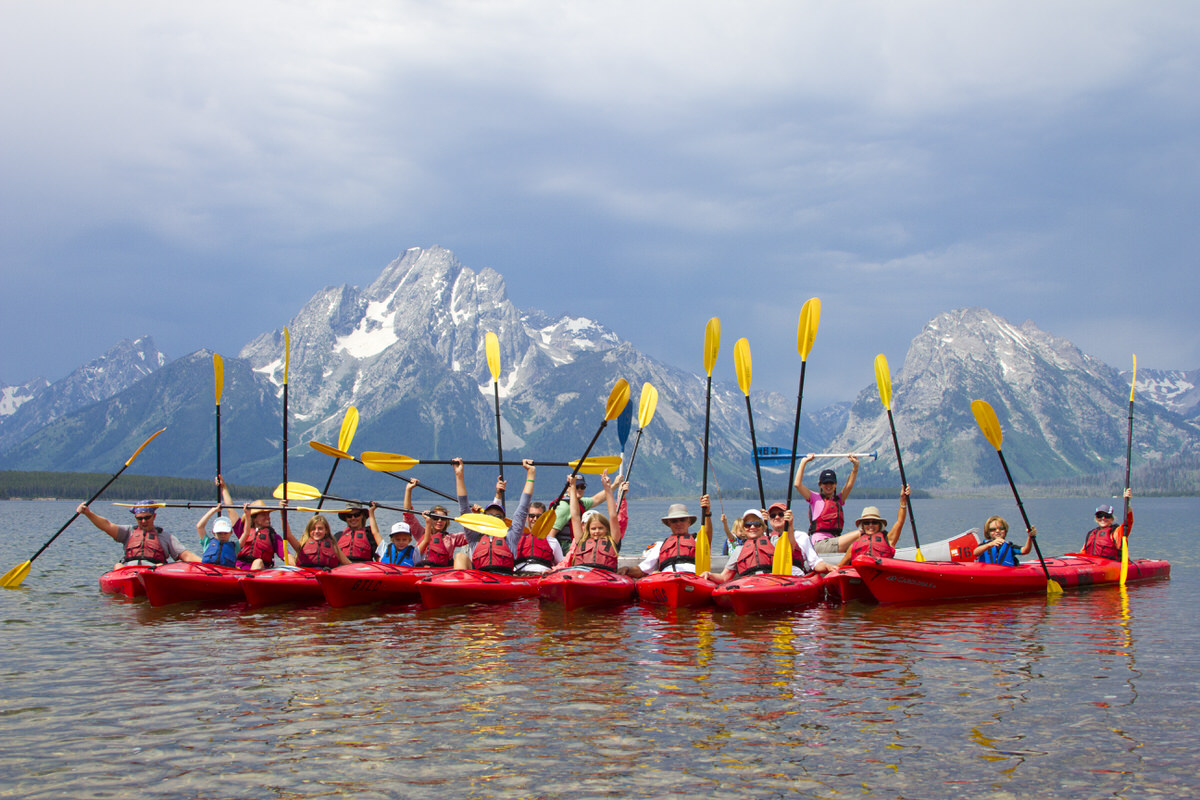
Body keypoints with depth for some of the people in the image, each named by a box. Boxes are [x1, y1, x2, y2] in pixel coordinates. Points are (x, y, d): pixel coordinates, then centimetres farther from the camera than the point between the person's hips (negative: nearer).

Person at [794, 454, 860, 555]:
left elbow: (849, 485, 10)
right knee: (858, 535, -23)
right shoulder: (815, 498, 10)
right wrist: (803, 462, 2)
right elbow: (798, 484, -2)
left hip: (834, 542, 6)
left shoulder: (838, 500, 23)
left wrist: (855, 466, 0)